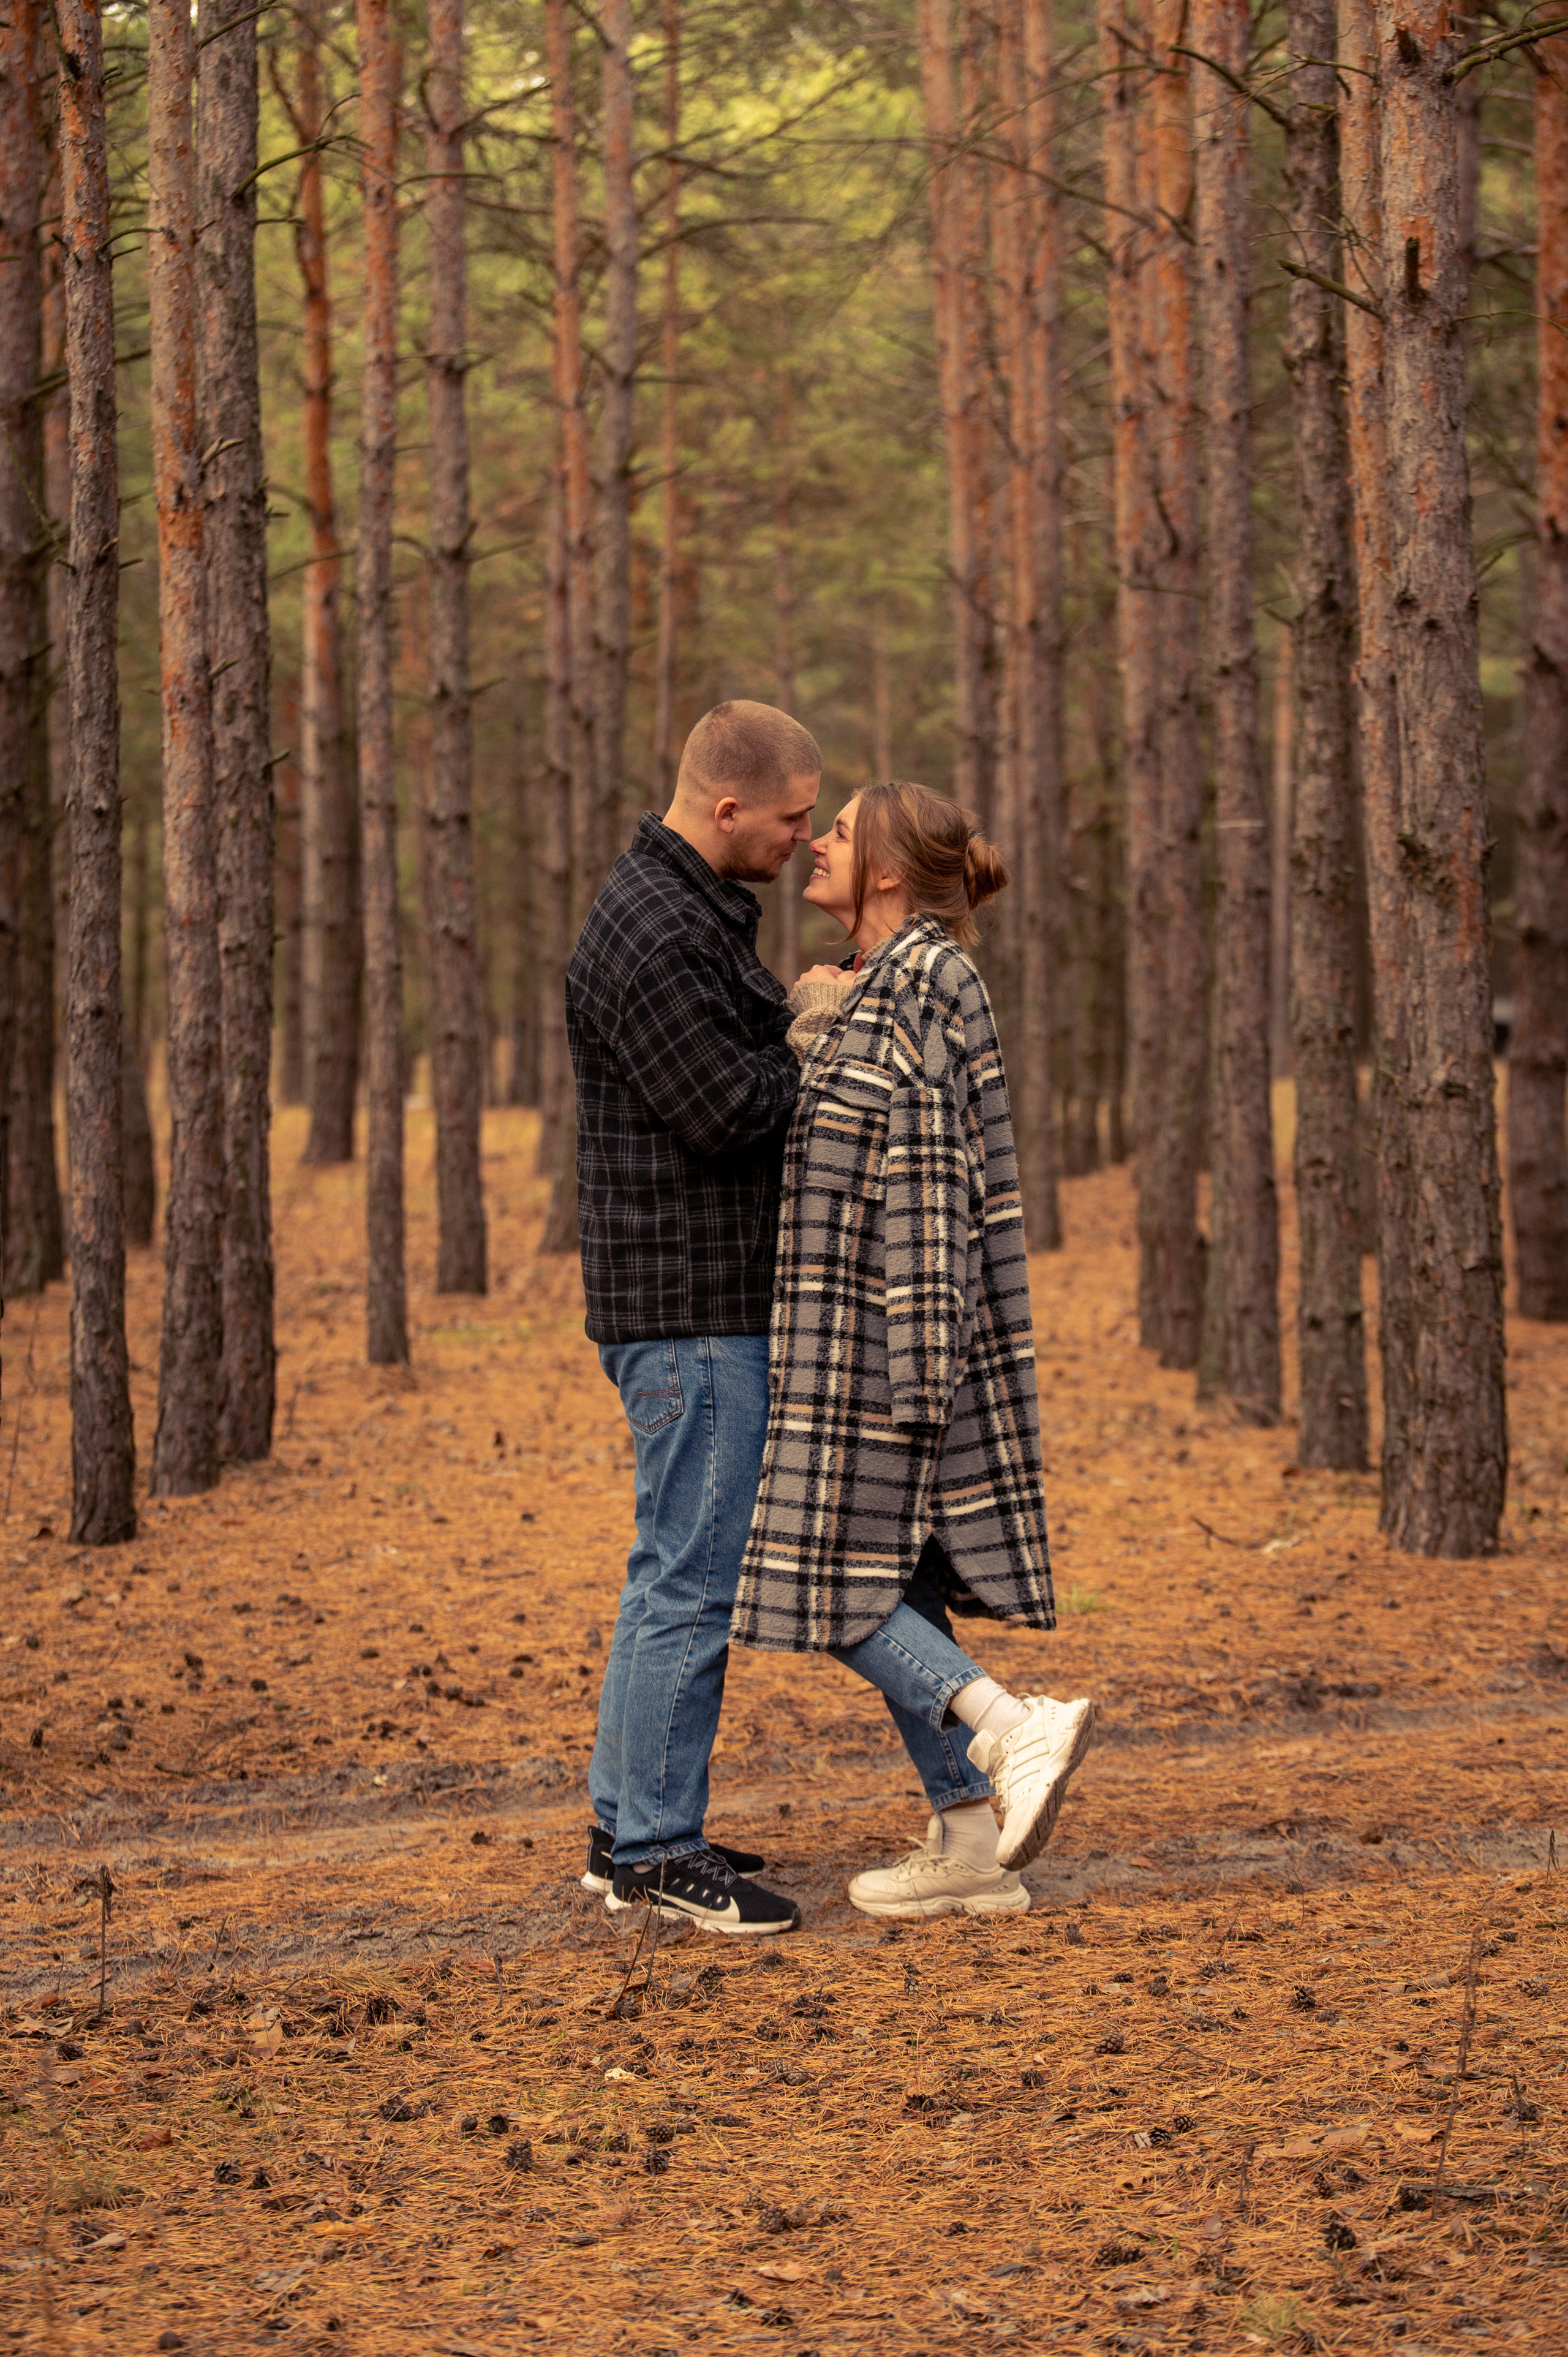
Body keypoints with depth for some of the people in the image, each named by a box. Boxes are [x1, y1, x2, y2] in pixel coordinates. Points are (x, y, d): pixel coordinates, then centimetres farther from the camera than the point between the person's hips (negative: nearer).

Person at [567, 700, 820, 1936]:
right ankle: (658, 1849, -1)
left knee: (679, 1568, 15)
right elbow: (724, 1110, -22)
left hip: (720, 1301, 11)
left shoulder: (697, 912, 16)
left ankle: (629, 1824, 23)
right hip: (687, 1305, -11)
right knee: (695, 1576, -7)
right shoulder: (653, 934, -18)